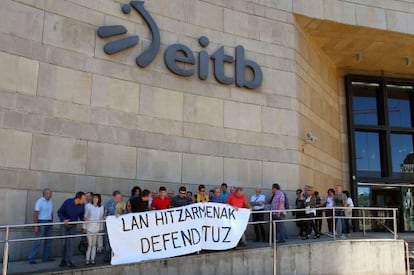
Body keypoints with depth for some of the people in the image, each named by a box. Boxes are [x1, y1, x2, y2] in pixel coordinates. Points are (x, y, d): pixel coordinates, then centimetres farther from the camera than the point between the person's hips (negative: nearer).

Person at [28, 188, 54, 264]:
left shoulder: (50, 201, 10)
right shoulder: (39, 202, -11)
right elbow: (35, 214, -14)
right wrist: (35, 225, -18)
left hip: (49, 222, 7)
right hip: (41, 222, -7)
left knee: (48, 240, 11)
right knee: (37, 241, -6)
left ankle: (46, 257, 19)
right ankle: (32, 258, -1)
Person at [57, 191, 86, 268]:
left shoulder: (82, 205, -14)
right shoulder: (68, 202, -22)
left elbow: (81, 215, 1)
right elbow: (59, 212, -13)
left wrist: (83, 219, -22)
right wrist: (63, 220, -29)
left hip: (73, 225, 2)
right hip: (64, 224, -2)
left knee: (70, 242, -2)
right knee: (64, 242, 4)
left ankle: (69, 261, 2)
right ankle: (63, 260, 19)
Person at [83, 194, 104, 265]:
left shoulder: (101, 207, 8)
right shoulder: (88, 206, 1)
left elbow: (101, 218, 11)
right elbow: (85, 216, 3)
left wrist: (101, 228, 10)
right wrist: (84, 227, 1)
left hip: (97, 228, 2)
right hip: (89, 227, -2)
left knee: (94, 244, 5)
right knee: (89, 244, -5)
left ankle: (92, 259, 11)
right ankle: (87, 259, 3)